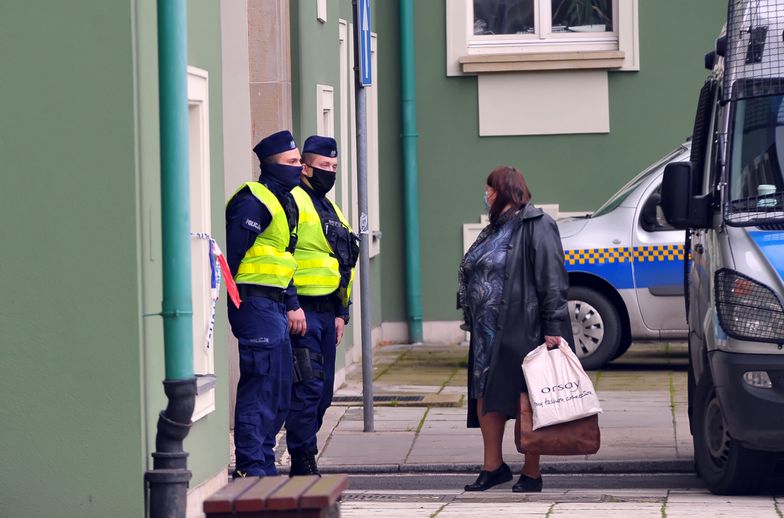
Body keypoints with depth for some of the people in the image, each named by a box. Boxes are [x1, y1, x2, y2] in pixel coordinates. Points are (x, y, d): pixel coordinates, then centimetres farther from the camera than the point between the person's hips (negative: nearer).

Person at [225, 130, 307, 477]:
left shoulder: (283, 201, 19)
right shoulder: (254, 201, -13)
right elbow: (232, 253, -19)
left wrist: (292, 304, 20)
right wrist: (226, 299, -23)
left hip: (274, 305, 11)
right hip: (255, 302, -11)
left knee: (279, 392, 13)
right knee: (260, 387, -10)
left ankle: (263, 466, 19)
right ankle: (251, 468, -7)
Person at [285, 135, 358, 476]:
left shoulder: (330, 208, 22)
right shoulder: (292, 201, -7)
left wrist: (341, 311, 21)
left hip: (326, 311, 9)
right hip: (302, 310, -9)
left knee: (322, 391, 10)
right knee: (307, 387, -11)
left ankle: (303, 460, 16)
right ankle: (303, 463, -7)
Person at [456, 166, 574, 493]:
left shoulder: (536, 226, -9)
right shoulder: (495, 230, 18)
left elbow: (552, 280, -15)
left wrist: (552, 328, -20)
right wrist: (474, 321, 18)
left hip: (521, 331, -9)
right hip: (488, 335, 9)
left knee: (524, 403, -2)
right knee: (485, 399, 8)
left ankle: (531, 474, 6)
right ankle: (493, 466, 18)